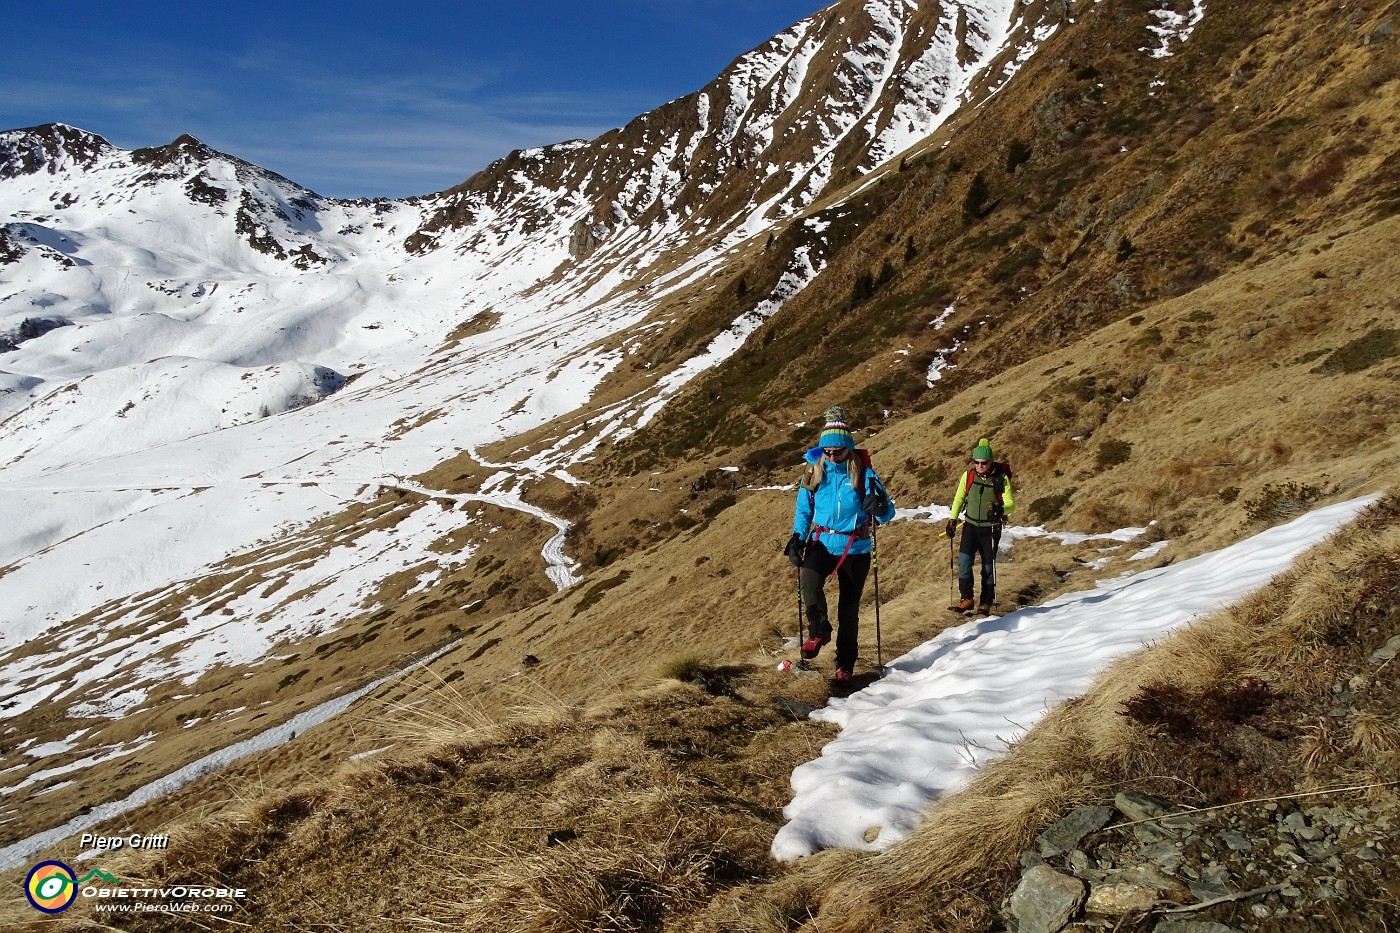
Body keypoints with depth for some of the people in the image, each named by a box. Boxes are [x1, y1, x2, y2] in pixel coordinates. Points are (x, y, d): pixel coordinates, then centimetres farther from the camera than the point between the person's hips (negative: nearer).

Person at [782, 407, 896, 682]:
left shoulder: (863, 474, -7)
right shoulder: (814, 473, 1)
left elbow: (887, 513, -9)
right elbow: (803, 511, 12)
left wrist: (879, 507, -33)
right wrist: (797, 538, -4)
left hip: (855, 549, -1)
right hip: (822, 543, 1)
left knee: (849, 607, 7)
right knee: (809, 581, -30)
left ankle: (845, 664, 24)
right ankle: (819, 630, -6)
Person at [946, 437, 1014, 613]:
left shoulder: (1001, 478, -9)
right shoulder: (968, 476, -1)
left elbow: (1011, 505, -11)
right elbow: (959, 498, 12)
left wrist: (1000, 509, -32)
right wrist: (952, 520, 5)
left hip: (991, 528, -2)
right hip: (971, 525, 2)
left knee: (988, 566, 3)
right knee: (964, 560, -14)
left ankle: (986, 602, 18)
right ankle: (966, 598, -4)